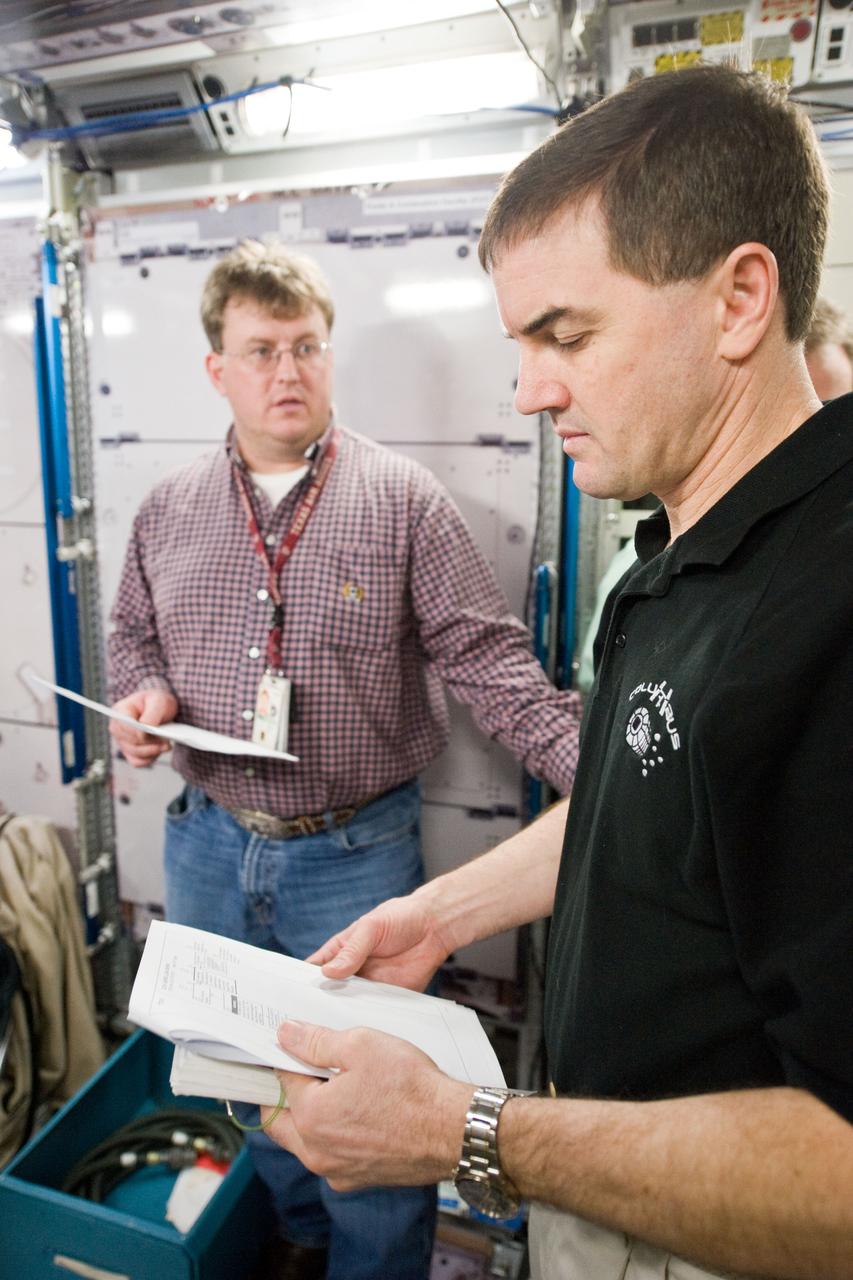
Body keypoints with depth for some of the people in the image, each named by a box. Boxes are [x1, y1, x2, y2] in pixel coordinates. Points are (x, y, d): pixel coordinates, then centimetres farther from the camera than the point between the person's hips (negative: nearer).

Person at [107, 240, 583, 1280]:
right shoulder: (168, 511, 5)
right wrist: (142, 695, -5)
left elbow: (487, 657, -10)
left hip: (355, 854, -4)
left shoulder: (404, 500, -7)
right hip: (209, 850, 5)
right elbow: (132, 633, 17)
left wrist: (591, 764, -22)